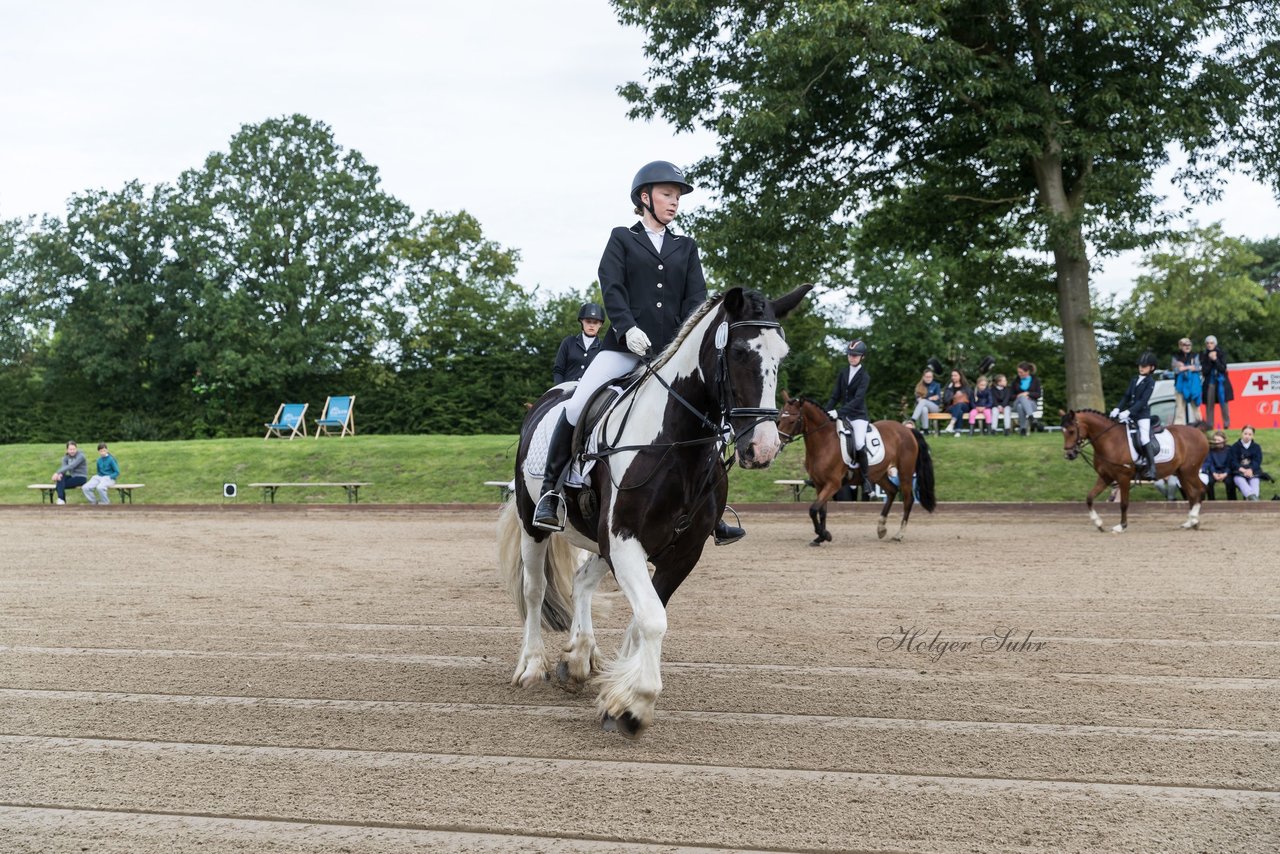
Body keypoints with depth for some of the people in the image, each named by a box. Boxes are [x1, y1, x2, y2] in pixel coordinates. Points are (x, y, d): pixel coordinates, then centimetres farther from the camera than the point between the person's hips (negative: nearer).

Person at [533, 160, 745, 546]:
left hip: (672, 351, 3)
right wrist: (627, 328, -20)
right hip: (625, 345, -3)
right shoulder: (622, 238, 10)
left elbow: (696, 297, 8)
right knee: (577, 406, -19)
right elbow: (612, 288, -3)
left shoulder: (686, 247, 19)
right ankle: (549, 490, -5)